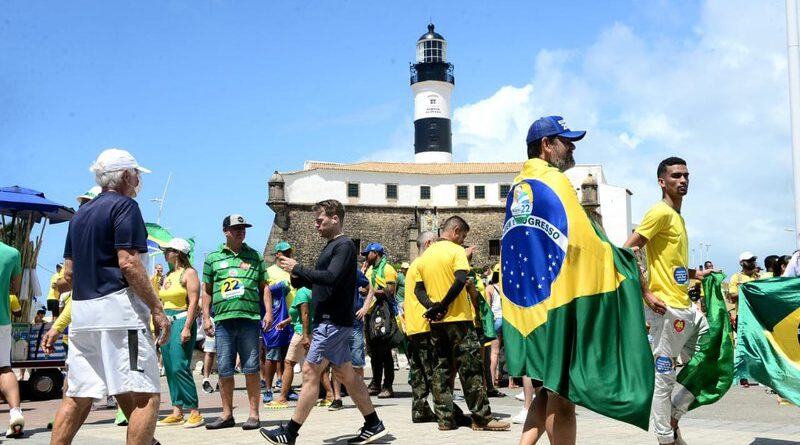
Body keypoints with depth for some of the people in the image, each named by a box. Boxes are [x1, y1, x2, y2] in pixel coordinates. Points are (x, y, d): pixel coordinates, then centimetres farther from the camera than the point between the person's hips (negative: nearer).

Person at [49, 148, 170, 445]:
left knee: (77, 397, 10)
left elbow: (69, 273, 19)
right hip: (118, 309, -8)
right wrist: (157, 309, -12)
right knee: (145, 396, -8)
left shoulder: (81, 214, 20)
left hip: (82, 312, 9)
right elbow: (128, 264, -14)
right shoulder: (125, 206, -4)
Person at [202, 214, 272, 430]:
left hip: (250, 318, -1)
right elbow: (207, 291, 13)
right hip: (223, 320, 1)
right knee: (224, 370, 5)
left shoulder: (254, 256, 12)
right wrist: (206, 318, 6)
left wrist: (268, 312, 3)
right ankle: (227, 414, 15)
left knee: (251, 368, 1)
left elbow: (264, 286, 13)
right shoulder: (213, 258, 11)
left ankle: (254, 414, 7)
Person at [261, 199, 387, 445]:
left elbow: (331, 278, -25)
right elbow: (318, 283, 20)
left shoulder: (344, 245, -11)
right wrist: (296, 273, 4)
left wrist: (297, 268, -17)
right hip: (331, 321, 10)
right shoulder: (331, 246, 18)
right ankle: (373, 425, 17)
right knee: (345, 373, 11)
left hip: (333, 321, -10)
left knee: (310, 372, -7)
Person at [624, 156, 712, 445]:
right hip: (667, 307, -10)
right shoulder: (660, 212, -10)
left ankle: (673, 418, 24)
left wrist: (696, 274, 17)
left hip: (685, 306, 10)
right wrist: (646, 293, -20)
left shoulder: (677, 216, 17)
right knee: (663, 375, -2)